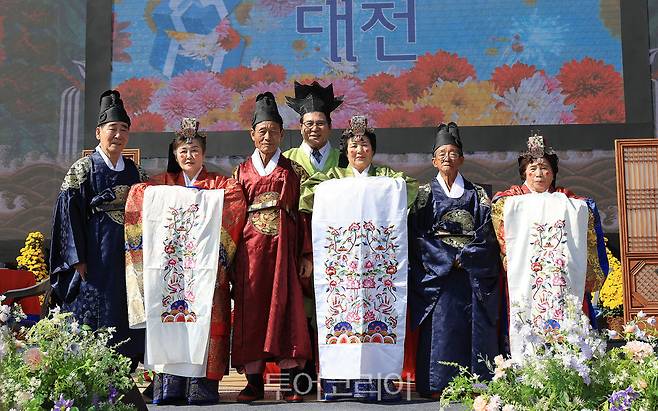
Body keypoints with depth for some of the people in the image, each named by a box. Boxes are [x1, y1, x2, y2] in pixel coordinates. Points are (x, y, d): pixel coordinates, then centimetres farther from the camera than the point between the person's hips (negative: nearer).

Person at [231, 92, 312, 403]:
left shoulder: (294, 171, 10)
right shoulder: (242, 172, 13)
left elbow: (303, 214, 6)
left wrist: (306, 255, -2)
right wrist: (231, 258, 2)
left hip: (284, 244, -1)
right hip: (250, 246, 1)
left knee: (285, 307, -6)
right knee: (251, 310, -1)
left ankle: (292, 382, -2)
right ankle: (254, 381, 4)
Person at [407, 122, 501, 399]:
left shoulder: (477, 195, 12)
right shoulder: (425, 194, 9)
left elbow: (487, 234, 3)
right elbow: (416, 235, -1)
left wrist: (464, 257, -11)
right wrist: (447, 258, -10)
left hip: (473, 271, 1)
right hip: (436, 270, -1)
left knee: (474, 326, -4)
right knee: (439, 327, -7)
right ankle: (436, 385, -4)